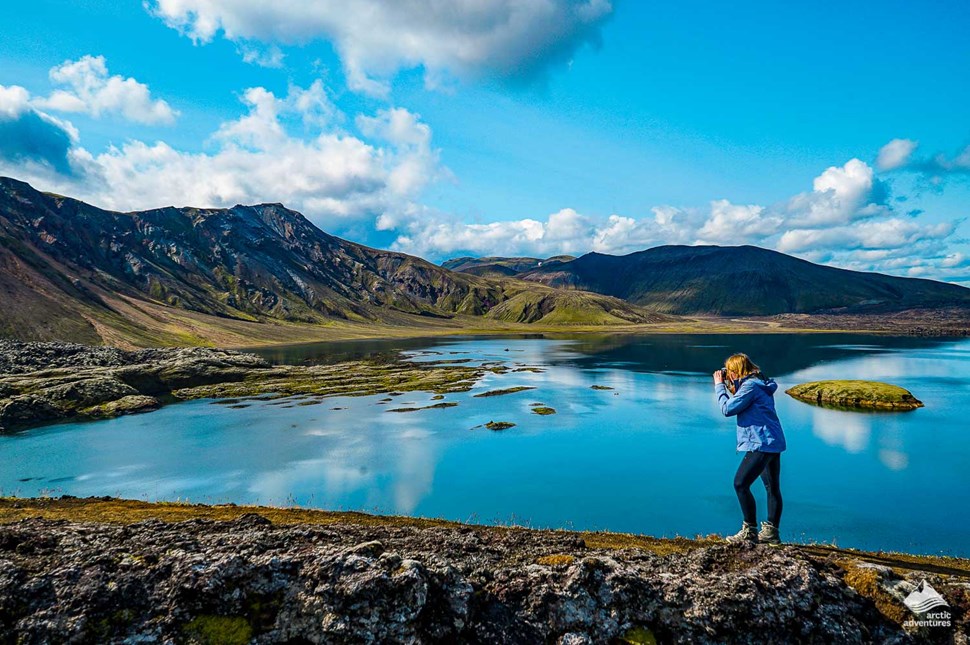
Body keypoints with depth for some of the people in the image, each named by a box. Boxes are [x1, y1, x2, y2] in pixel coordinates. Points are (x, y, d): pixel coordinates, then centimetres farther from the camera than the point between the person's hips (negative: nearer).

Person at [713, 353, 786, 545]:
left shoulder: (750, 385, -15)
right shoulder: (759, 383, 15)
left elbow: (728, 409, -14)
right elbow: (739, 404, 22)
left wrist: (719, 386, -4)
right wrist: (731, 385, 14)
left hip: (761, 443, -11)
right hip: (773, 442, 11)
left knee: (740, 484, -7)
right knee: (772, 487, 14)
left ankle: (750, 532, -2)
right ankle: (771, 531, 22)